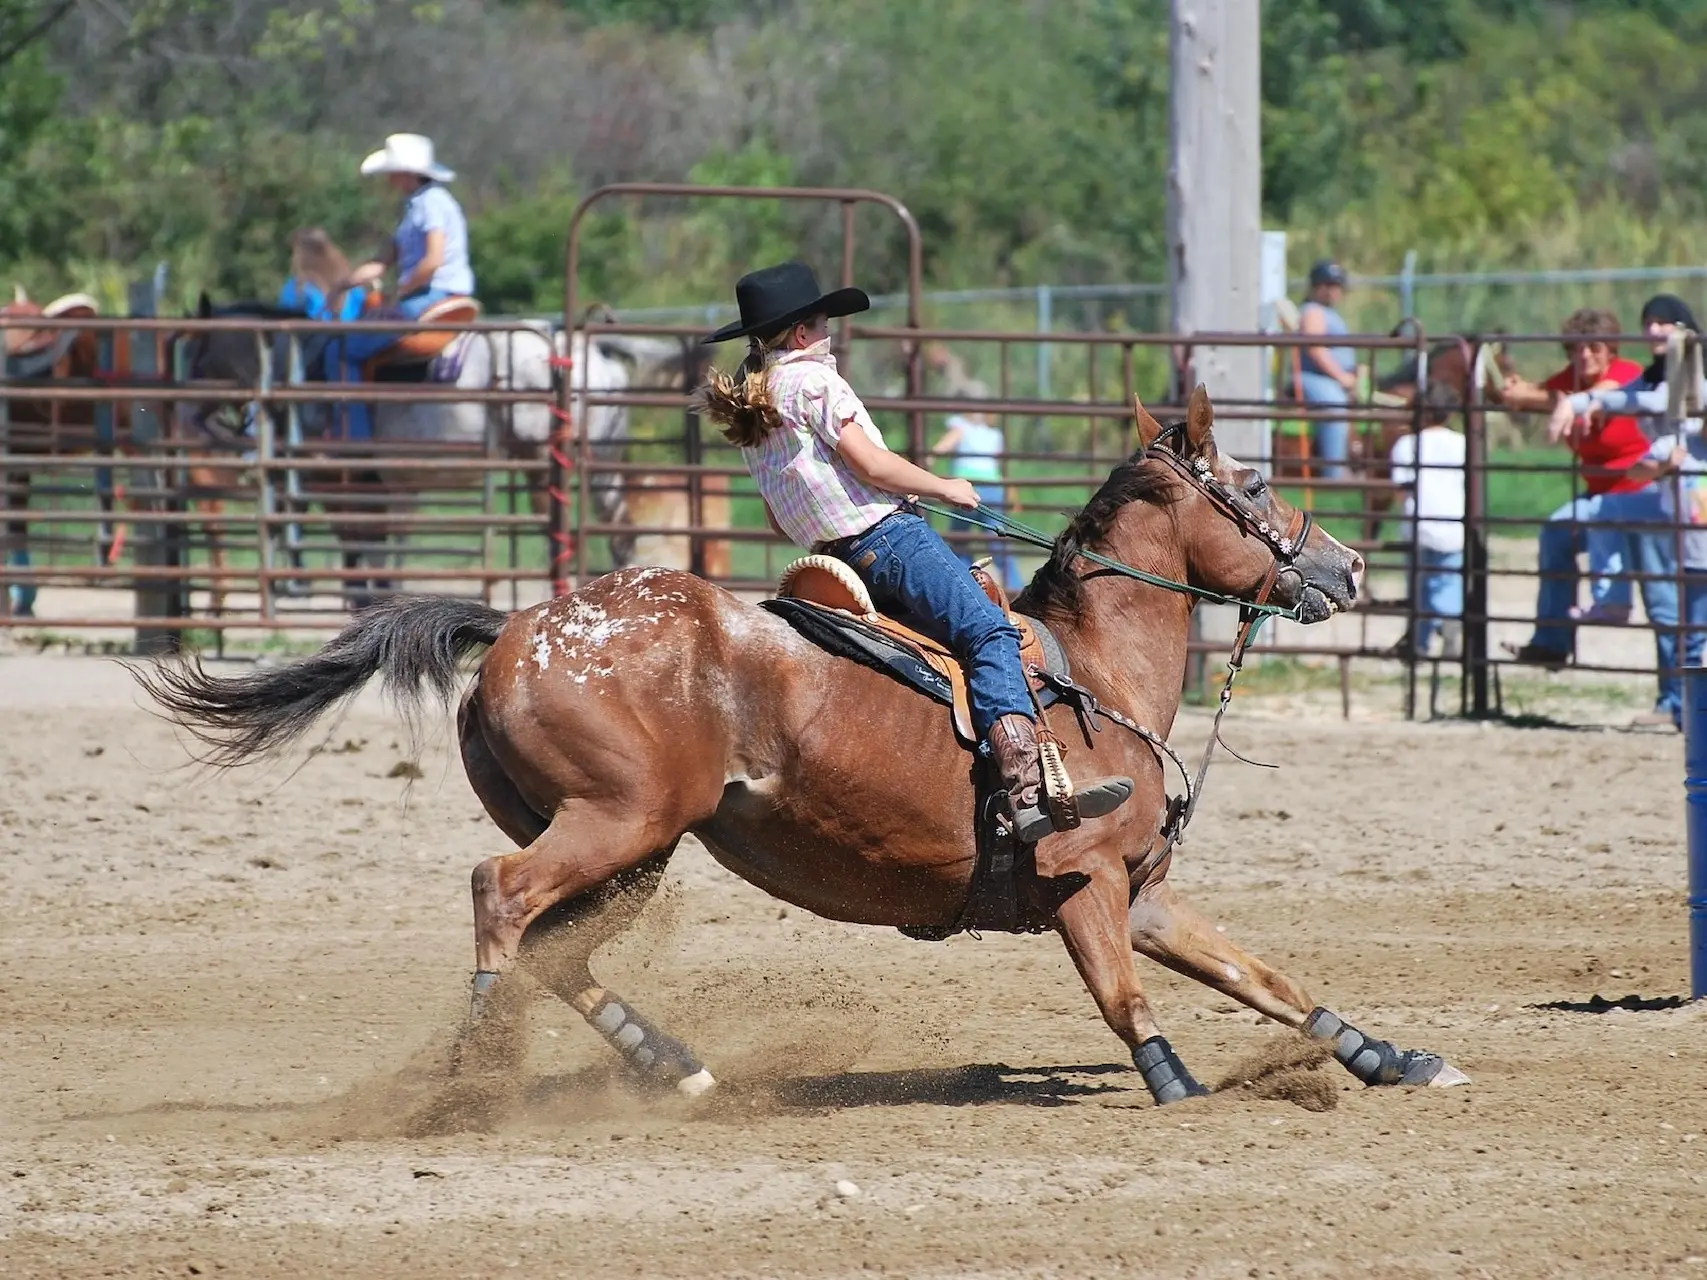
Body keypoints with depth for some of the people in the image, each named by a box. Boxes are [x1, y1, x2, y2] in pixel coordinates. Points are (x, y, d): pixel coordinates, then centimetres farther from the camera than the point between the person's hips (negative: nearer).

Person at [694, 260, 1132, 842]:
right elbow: (871, 465, -15)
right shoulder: (812, 379, -8)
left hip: (833, 551, 10)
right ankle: (1029, 788, -40)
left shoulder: (748, 404, 20)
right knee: (990, 632, -21)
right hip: (887, 537, -10)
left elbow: (778, 519, 23)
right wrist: (944, 487, -2)